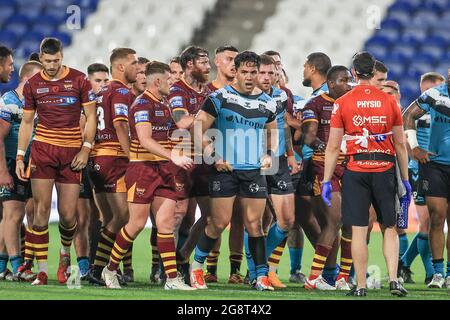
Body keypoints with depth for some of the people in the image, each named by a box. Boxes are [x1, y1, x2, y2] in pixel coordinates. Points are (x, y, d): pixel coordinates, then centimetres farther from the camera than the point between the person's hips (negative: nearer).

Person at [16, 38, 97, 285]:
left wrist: (85, 149, -6)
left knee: (68, 214, -2)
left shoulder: (79, 80, -1)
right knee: (41, 211, -7)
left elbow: (91, 117, 3)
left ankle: (65, 253, 29)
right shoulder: (32, 84, 5)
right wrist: (20, 156, 5)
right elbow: (27, 122, 12)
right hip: (42, 149, 1)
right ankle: (42, 270, -2)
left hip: (71, 152, -1)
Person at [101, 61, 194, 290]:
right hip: (143, 169, -8)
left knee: (166, 223, 0)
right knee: (137, 223, -4)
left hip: (163, 169, 8)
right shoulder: (142, 104, -13)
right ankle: (110, 270, 12)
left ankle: (172, 278, -3)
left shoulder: (164, 104, 16)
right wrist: (174, 157, -29)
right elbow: (145, 140, -23)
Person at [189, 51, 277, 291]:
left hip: (254, 170, 3)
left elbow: (272, 132, 26)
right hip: (225, 169, -3)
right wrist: (214, 157, -10)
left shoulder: (266, 103, 9)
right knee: (219, 223, -3)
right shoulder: (220, 97, -5)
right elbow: (198, 129, -5)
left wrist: (269, 155, 9)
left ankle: (262, 276, 4)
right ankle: (197, 265, 17)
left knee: (254, 224, 1)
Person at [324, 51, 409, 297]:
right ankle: (393, 279, -1)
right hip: (385, 170, 1)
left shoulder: (342, 103, -2)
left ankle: (360, 286, 3)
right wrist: (405, 180, 13)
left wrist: (326, 181, 4)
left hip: (355, 172, -1)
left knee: (358, 230, 2)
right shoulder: (389, 101, 3)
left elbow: (333, 147, -2)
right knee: (389, 228, 11)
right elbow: (400, 144, 6)